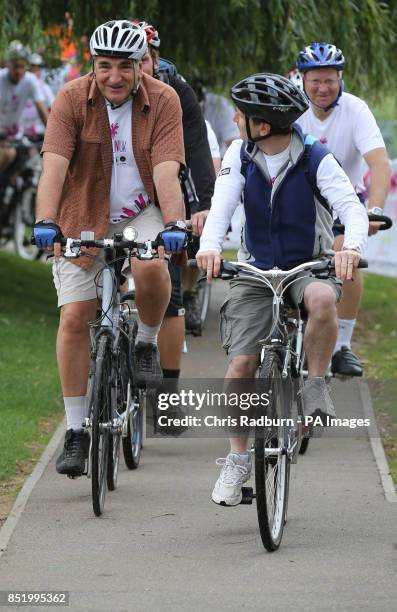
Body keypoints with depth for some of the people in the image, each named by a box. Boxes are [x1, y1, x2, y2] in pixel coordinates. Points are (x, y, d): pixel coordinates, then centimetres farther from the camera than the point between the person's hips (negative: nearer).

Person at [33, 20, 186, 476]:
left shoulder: (163, 101, -14)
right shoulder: (72, 100, -16)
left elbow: (166, 170, -23)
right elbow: (54, 165, -25)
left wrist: (174, 224, -37)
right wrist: (45, 222, -39)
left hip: (140, 214, 0)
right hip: (82, 220, 0)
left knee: (151, 266, -33)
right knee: (74, 318, -7)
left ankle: (147, 344, -2)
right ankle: (76, 431, 3)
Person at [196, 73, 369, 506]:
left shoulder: (316, 159, -14)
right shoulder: (239, 156, -5)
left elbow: (352, 208, -23)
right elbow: (222, 203, -18)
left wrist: (352, 247, -45)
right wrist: (209, 245, -39)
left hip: (309, 266, -2)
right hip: (256, 270, 3)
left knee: (322, 300, -38)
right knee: (241, 363, -10)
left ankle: (316, 385, -15)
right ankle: (238, 459, 6)